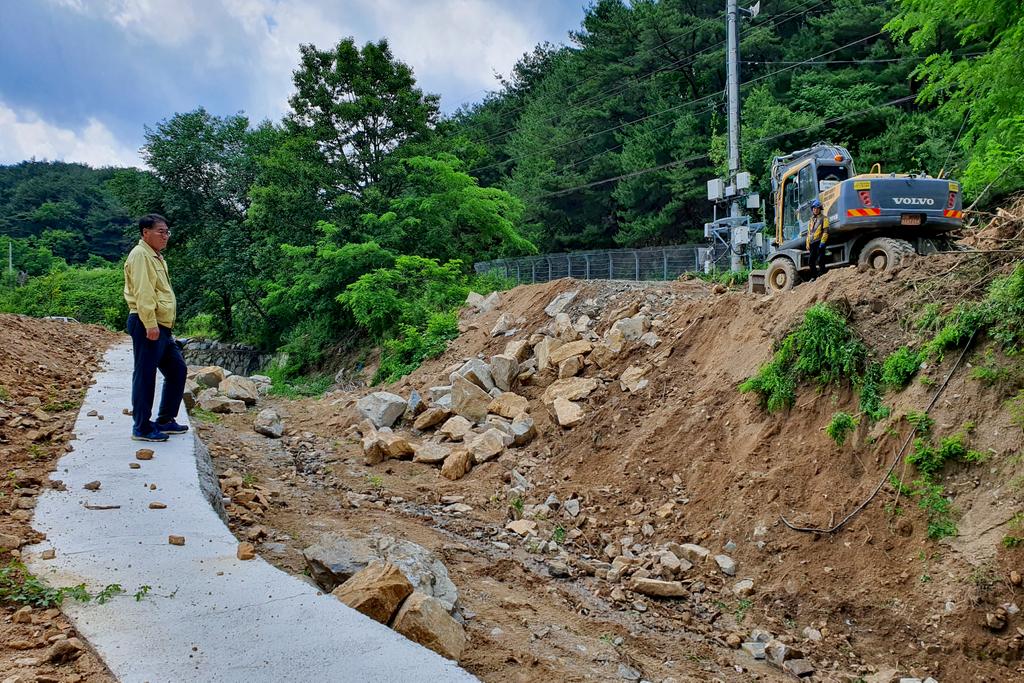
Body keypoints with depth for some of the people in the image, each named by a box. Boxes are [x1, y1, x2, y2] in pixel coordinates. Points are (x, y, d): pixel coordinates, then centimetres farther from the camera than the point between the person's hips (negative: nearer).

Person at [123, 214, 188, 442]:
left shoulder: (156, 256, 21)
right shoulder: (140, 255, -11)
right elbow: (143, 292, -20)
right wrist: (150, 325, -25)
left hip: (161, 326, 10)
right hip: (147, 325, -10)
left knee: (177, 370, 13)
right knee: (145, 376, -4)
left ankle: (165, 421, 22)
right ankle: (142, 428, 4)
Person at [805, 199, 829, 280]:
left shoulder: (823, 218, 1)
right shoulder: (811, 219, 22)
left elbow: (826, 231, -8)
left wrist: (822, 242, -17)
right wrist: (808, 244, 16)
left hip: (819, 242, -7)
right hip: (812, 243, 7)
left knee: (820, 261, -10)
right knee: (812, 261, 7)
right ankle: (813, 277, 14)